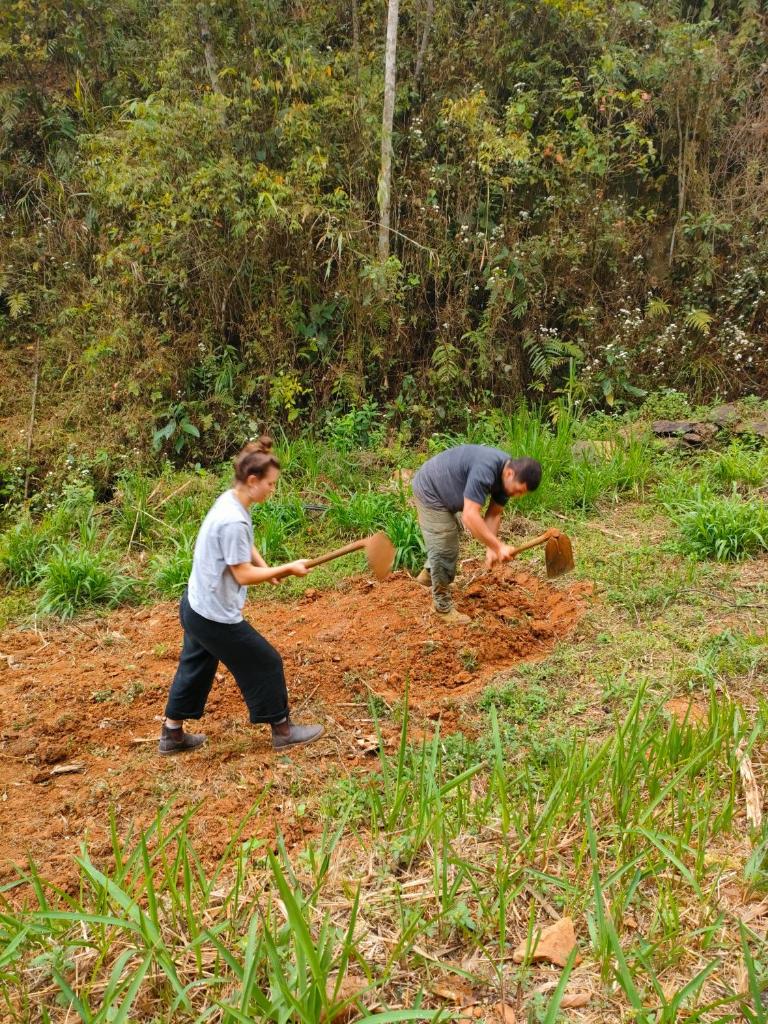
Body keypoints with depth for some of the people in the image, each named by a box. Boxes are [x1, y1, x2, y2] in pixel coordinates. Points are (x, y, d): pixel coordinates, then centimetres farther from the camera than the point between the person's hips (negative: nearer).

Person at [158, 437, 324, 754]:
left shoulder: (229, 499, 1)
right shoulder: (233, 522, -29)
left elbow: (243, 547, 16)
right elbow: (243, 575, -22)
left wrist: (266, 568, -1)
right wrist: (287, 569, -14)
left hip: (196, 606, 9)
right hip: (216, 617, -9)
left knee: (195, 668, 22)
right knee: (266, 663, 7)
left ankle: (172, 734, 33)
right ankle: (282, 730, 22)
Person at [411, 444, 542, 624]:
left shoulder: (506, 475, -10)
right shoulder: (485, 470, -38)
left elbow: (493, 514, -3)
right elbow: (470, 516, -40)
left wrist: (491, 549, -14)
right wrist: (498, 546, -36)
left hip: (445, 493, 9)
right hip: (430, 491, -9)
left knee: (449, 542, 26)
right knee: (443, 550, -3)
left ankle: (428, 575, 49)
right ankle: (443, 607, 12)